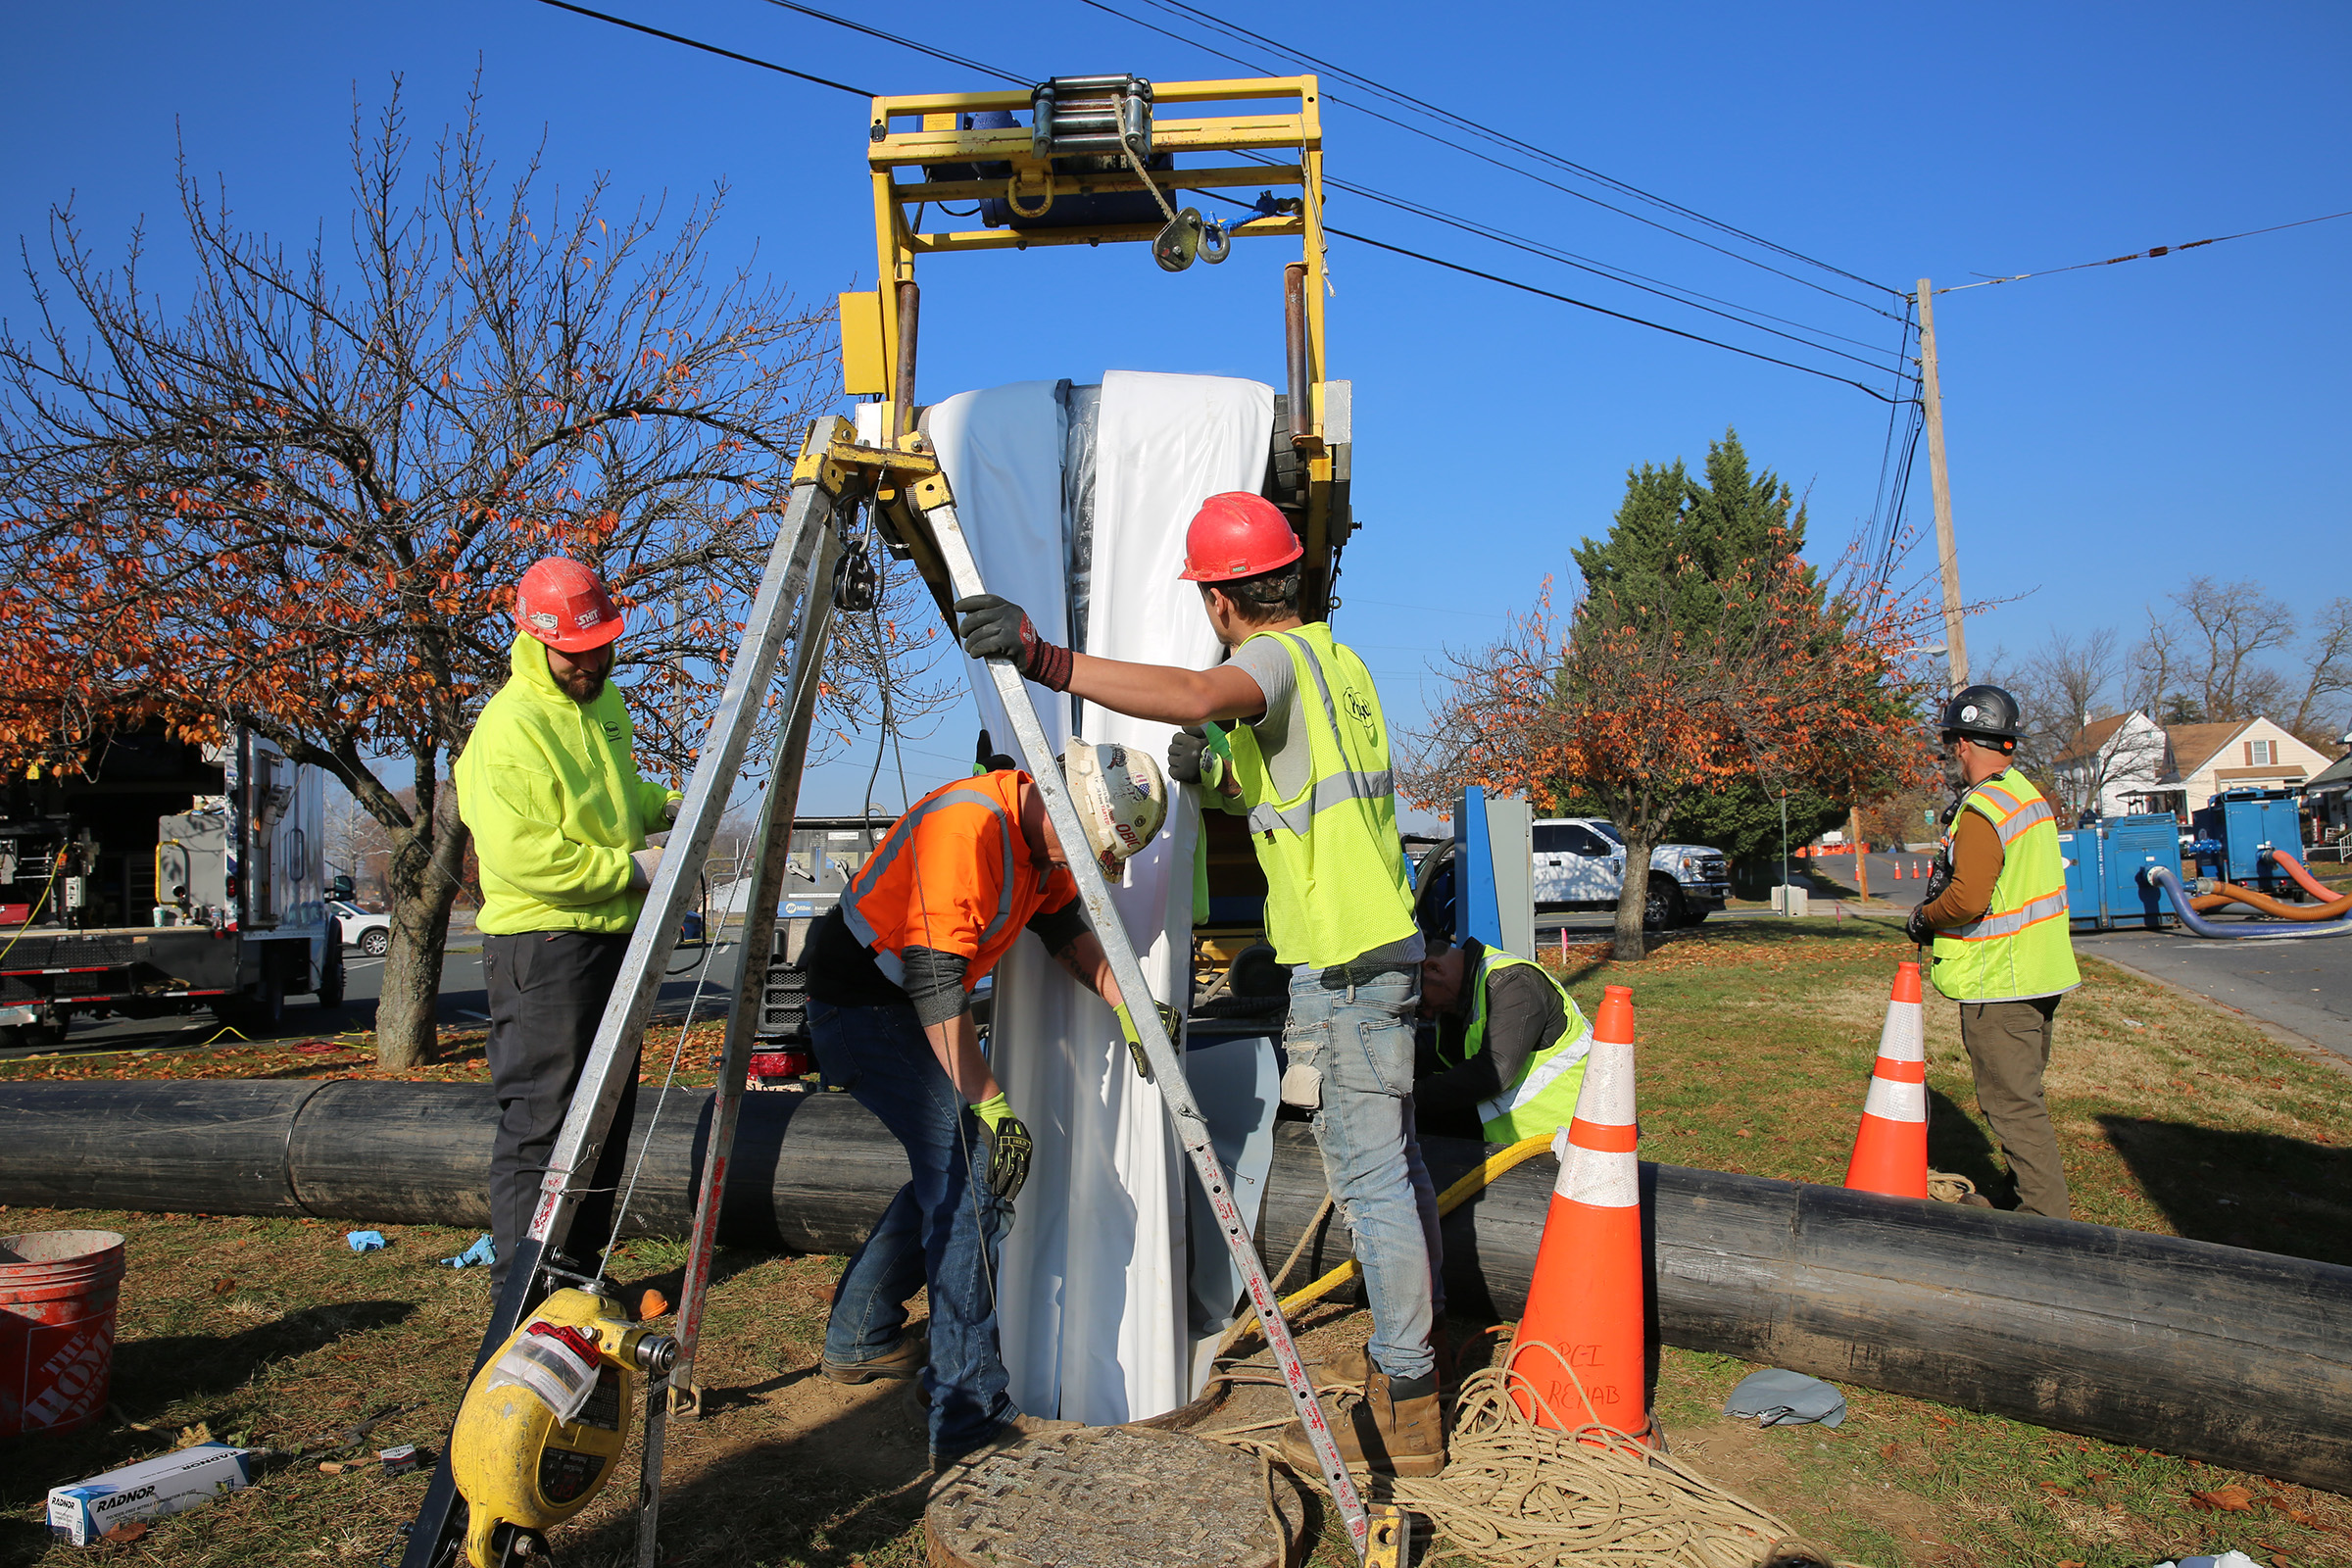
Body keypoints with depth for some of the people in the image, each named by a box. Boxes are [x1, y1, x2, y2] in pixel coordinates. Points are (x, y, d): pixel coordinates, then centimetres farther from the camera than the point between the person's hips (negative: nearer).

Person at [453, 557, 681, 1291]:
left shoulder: (604, 700, 12)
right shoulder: (508, 728, -17)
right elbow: (522, 856, -24)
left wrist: (667, 805, 8)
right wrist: (632, 868, -19)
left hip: (612, 938, 9)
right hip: (543, 944, -9)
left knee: (606, 1114, 16)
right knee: (540, 1121, -4)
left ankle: (575, 1270, 29)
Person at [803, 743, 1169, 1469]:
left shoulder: (1043, 839, 1)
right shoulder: (969, 824, -29)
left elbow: (1065, 927, 12)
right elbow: (935, 982, -31)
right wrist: (991, 1106, -31)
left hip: (905, 1005, 10)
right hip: (859, 1001, -10)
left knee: (951, 1166, 18)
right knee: (971, 1175, -17)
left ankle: (858, 1340, 35)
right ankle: (973, 1420, -14)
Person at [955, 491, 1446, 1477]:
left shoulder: (1278, 659, -13)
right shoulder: (1336, 658, 17)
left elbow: (1196, 696, -37)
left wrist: (1044, 659, -45)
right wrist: (1222, 781, 7)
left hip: (1341, 962, -10)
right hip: (1383, 945, 10)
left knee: (1369, 1178, -2)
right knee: (1391, 1166, 18)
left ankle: (1402, 1407, 8)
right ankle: (1411, 1368, 31)